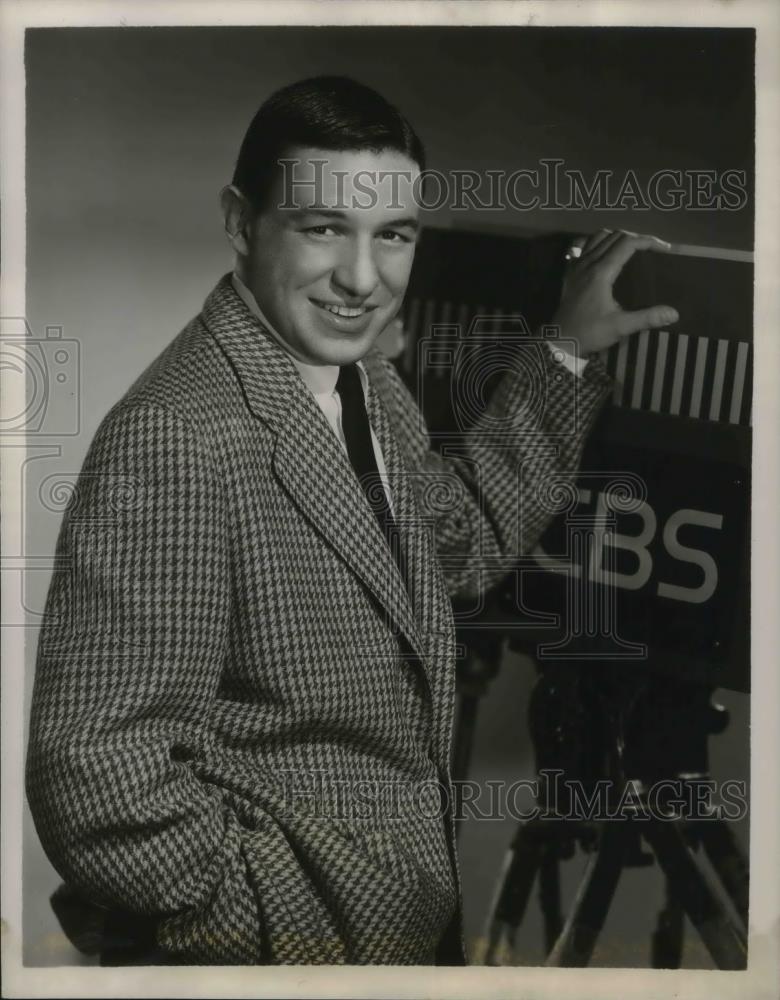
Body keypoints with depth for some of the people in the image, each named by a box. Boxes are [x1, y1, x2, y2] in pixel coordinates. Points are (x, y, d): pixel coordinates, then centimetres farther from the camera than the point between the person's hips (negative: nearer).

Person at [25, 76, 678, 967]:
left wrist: (569, 351, 10)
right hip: (280, 934, -8)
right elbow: (98, 776, -29)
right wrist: (289, 922, -18)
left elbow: (464, 545, 16)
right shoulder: (174, 436, -27)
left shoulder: (364, 378, 0)